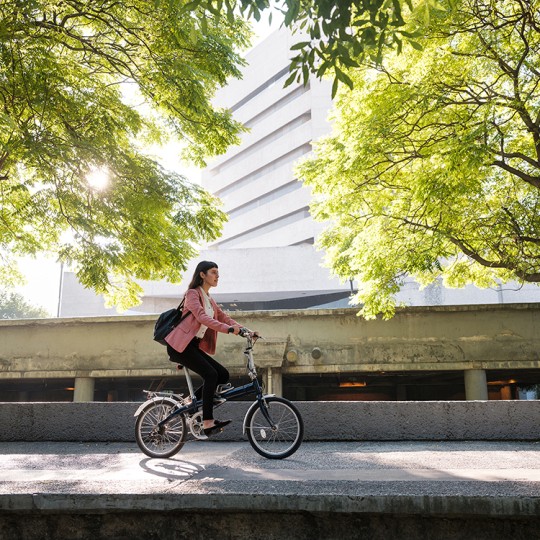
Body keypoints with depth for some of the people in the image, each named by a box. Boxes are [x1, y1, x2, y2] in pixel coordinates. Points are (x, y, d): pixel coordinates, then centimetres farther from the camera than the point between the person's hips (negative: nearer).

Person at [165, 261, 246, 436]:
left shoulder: (209, 300, 19)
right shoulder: (192, 293, -8)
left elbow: (224, 317, 10)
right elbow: (202, 318, -23)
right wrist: (228, 329, -34)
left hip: (194, 346, 9)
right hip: (180, 345, -8)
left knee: (223, 374, -2)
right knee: (211, 374, -21)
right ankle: (208, 423, -19)